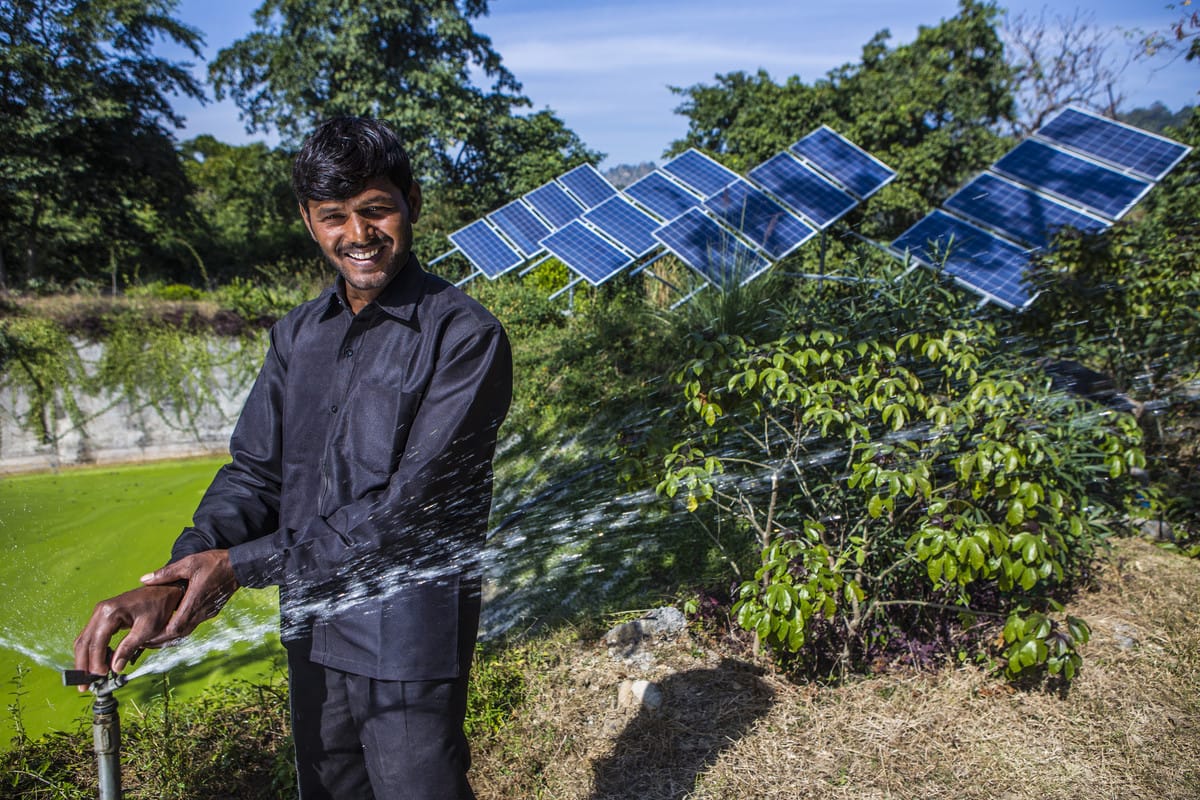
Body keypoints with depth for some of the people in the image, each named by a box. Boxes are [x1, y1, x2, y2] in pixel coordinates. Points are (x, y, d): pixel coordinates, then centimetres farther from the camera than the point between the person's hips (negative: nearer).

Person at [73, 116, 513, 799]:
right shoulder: (298, 336, 7)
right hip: (311, 635, 6)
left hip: (410, 643, -6)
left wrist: (241, 566, -17)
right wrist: (173, 581, -13)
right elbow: (255, 473, 4)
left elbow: (409, 505, -20)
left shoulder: (465, 337, -15)